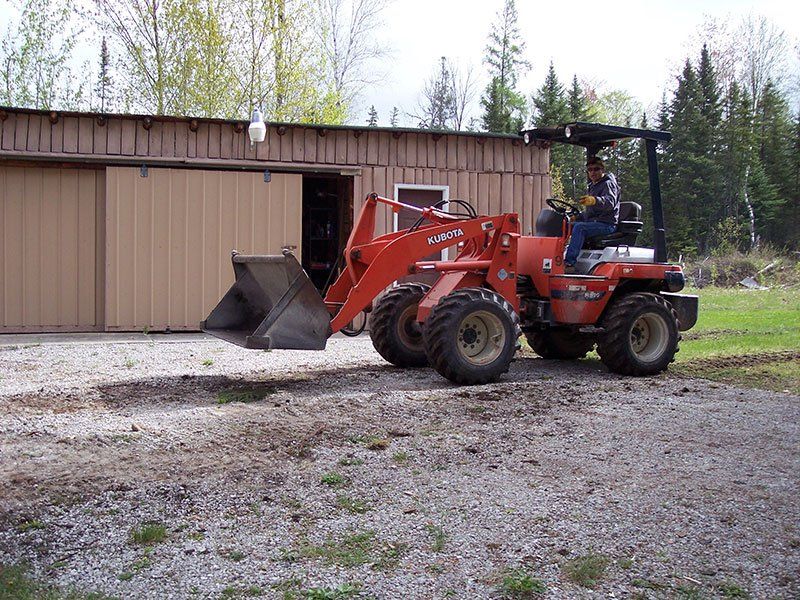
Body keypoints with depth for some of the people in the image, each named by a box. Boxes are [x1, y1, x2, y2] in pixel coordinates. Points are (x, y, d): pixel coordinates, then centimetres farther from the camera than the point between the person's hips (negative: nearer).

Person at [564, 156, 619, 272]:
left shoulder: (608, 184, -5)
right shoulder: (593, 186, 24)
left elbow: (610, 202, -28)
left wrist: (594, 200, -47)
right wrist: (576, 217, 16)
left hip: (606, 224, -9)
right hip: (594, 222, 9)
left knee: (579, 227, -31)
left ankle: (569, 263, -39)